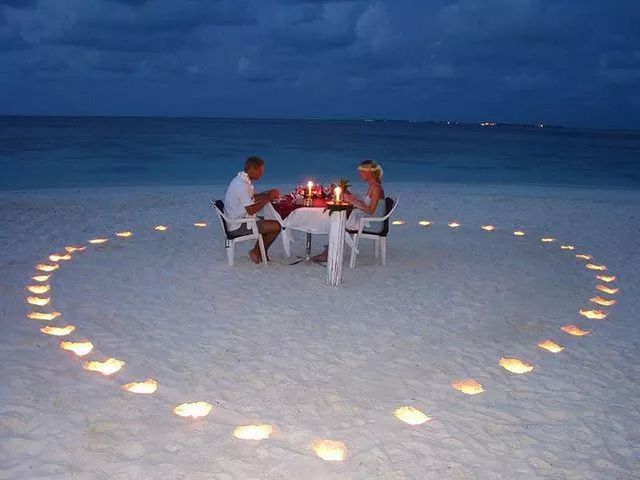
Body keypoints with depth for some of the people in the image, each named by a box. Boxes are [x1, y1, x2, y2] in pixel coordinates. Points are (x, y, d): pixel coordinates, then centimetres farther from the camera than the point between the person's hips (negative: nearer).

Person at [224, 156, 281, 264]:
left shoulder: (241, 180, 8)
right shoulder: (242, 185, -24)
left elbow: (253, 197, 19)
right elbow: (251, 210, -26)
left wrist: (268, 193, 3)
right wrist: (268, 198, -17)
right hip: (238, 226, -11)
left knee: (266, 222, 20)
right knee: (276, 226, -12)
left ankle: (258, 252, 19)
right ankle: (256, 252, 4)